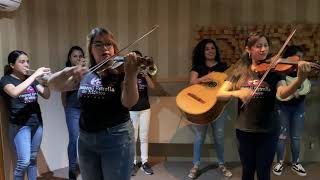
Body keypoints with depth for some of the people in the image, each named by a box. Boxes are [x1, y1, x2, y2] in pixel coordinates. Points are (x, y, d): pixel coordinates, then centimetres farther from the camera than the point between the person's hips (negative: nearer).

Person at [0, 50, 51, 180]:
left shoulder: (31, 79, 12)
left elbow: (46, 95, 7)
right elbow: (15, 92, -26)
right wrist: (35, 75, -23)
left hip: (37, 123, 5)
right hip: (20, 125, -5)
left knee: (33, 159, 12)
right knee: (24, 161, -8)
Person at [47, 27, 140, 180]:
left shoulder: (121, 72, -9)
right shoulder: (84, 75, 4)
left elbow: (129, 102, -22)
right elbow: (53, 84, 3)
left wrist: (131, 75, -39)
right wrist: (68, 71, -17)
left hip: (117, 138, -4)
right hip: (86, 139, 5)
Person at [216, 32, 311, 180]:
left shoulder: (274, 71, -3)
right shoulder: (240, 72, 0)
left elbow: (283, 93, -23)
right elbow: (219, 94, -8)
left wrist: (300, 79, -41)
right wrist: (237, 93, -28)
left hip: (268, 130, -1)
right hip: (244, 130, 1)